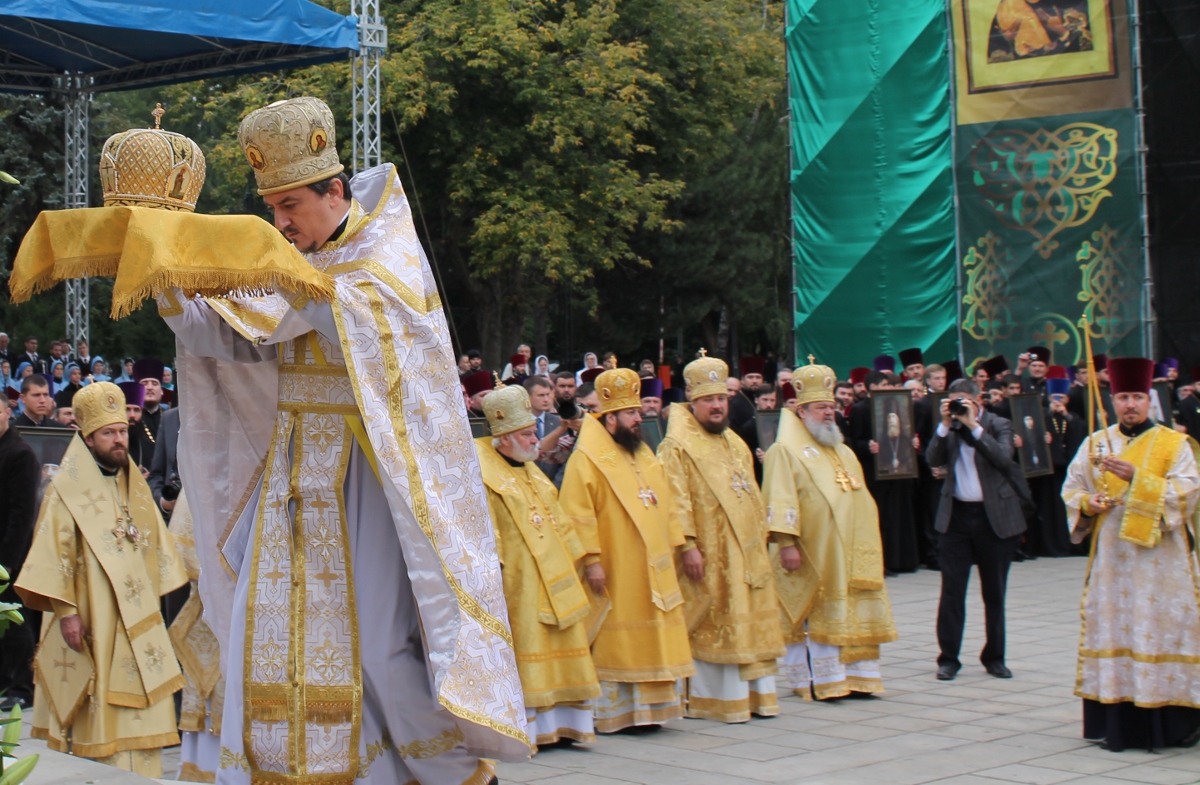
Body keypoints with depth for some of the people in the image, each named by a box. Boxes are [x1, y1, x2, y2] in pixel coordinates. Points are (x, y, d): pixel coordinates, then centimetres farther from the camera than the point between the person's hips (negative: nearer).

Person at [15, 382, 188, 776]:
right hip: (90, 626, -6)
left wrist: (152, 603, 13)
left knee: (138, 709, 3)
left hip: (137, 625, 6)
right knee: (91, 713, -4)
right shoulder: (67, 490, -6)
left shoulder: (135, 488, 13)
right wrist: (65, 610, -16)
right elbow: (55, 554, -11)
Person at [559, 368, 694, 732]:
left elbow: (664, 507, 21)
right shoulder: (588, 458, -10)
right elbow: (577, 513, -17)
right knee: (613, 644, -3)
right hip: (615, 571, -8)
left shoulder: (644, 456, 15)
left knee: (649, 640, 10)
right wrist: (591, 560, -22)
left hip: (651, 569, 8)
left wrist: (672, 549, 15)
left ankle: (645, 708, 17)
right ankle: (609, 713, 4)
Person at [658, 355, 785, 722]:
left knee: (750, 623, 10)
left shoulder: (735, 444, 17)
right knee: (712, 627, -3)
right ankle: (712, 700, 4)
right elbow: (677, 499, -16)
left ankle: (754, 694, 17)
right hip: (709, 556, -8)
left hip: (746, 552, 8)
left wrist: (761, 537, 17)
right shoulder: (678, 445, -9)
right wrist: (687, 544, -23)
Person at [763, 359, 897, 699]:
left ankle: (854, 674, 13)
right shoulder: (786, 451, -5)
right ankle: (815, 680, 1)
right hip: (813, 555, -7)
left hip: (850, 553, 8)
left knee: (853, 617, 7)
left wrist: (867, 546, 20)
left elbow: (861, 500, 25)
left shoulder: (843, 452, 20)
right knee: (815, 618, -4)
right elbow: (780, 501, -14)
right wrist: (787, 542, -22)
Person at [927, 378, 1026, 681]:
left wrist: (974, 425, -19)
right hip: (956, 515, 1)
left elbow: (1004, 459, -17)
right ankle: (948, 658, 3)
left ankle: (994, 657, 18)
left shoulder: (999, 425, 0)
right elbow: (933, 459, -7)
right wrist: (945, 424, -15)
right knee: (952, 591, -1)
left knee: (994, 593, 8)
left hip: (994, 516, -1)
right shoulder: (949, 428, 6)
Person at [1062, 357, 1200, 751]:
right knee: (1112, 627, 1)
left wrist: (1136, 477, -21)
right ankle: (1115, 721, 4)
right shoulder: (1095, 443, 10)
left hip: (1160, 556, -3)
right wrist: (1087, 503, -10)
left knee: (1162, 628, -2)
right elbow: (1071, 487, 13)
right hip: (1111, 555, 3)